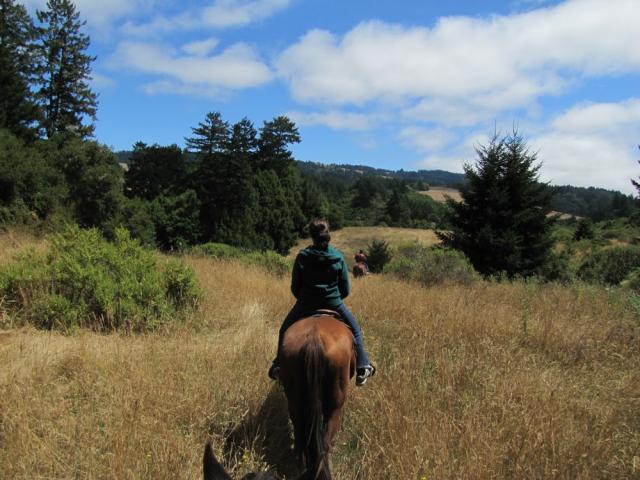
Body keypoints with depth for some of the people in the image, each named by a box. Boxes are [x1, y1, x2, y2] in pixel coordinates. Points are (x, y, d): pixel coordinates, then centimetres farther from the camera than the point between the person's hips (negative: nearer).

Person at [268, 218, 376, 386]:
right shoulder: (338, 257, -8)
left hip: (306, 305, 0)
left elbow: (295, 287, -2)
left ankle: (278, 366, 29)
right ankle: (362, 369, 20)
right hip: (334, 303, 0)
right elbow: (345, 289, -2)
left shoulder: (302, 257, -10)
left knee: (285, 330, 25)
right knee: (355, 330, 23)